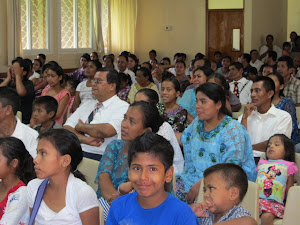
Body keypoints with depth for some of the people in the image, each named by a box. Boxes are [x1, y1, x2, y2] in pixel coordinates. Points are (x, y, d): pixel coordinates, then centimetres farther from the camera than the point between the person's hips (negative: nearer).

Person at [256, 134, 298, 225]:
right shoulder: (261, 163, 26)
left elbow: (289, 189, 11)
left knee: (266, 216, -34)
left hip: (274, 202, -4)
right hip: (256, 199, 4)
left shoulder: (288, 166, 13)